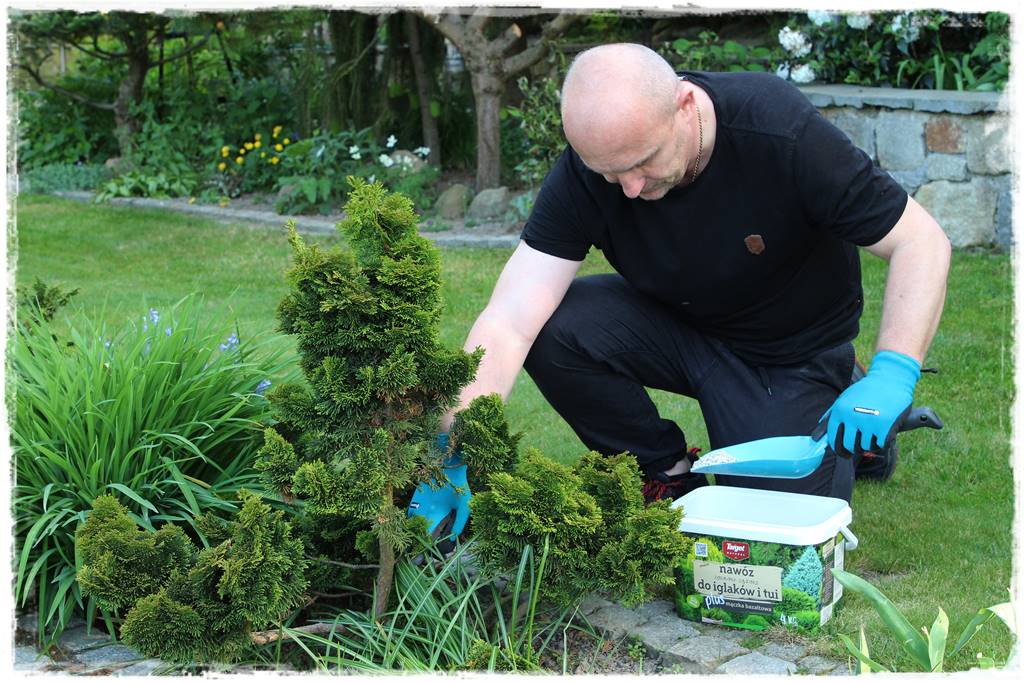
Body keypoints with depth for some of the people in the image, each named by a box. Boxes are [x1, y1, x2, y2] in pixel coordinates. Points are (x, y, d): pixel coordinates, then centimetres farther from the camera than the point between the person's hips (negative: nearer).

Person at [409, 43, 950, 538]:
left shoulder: (781, 132, -31)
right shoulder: (582, 174, -23)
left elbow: (922, 243, -24)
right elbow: (508, 324, -28)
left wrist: (893, 373, -37)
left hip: (792, 354, -2)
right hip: (675, 324, 3)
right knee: (551, 328, -24)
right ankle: (665, 474, 1)